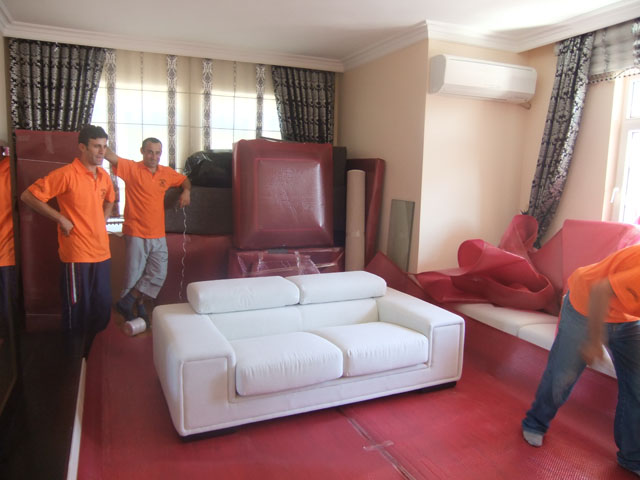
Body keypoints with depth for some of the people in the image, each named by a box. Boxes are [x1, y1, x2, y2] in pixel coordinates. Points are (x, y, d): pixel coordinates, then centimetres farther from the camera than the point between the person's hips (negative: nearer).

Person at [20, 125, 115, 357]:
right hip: (76, 254, -6)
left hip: (102, 252, 7)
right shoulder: (66, 174, -11)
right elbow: (28, 196, -10)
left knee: (102, 308, 14)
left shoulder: (104, 176, 9)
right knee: (77, 310, 5)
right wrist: (61, 219, -11)